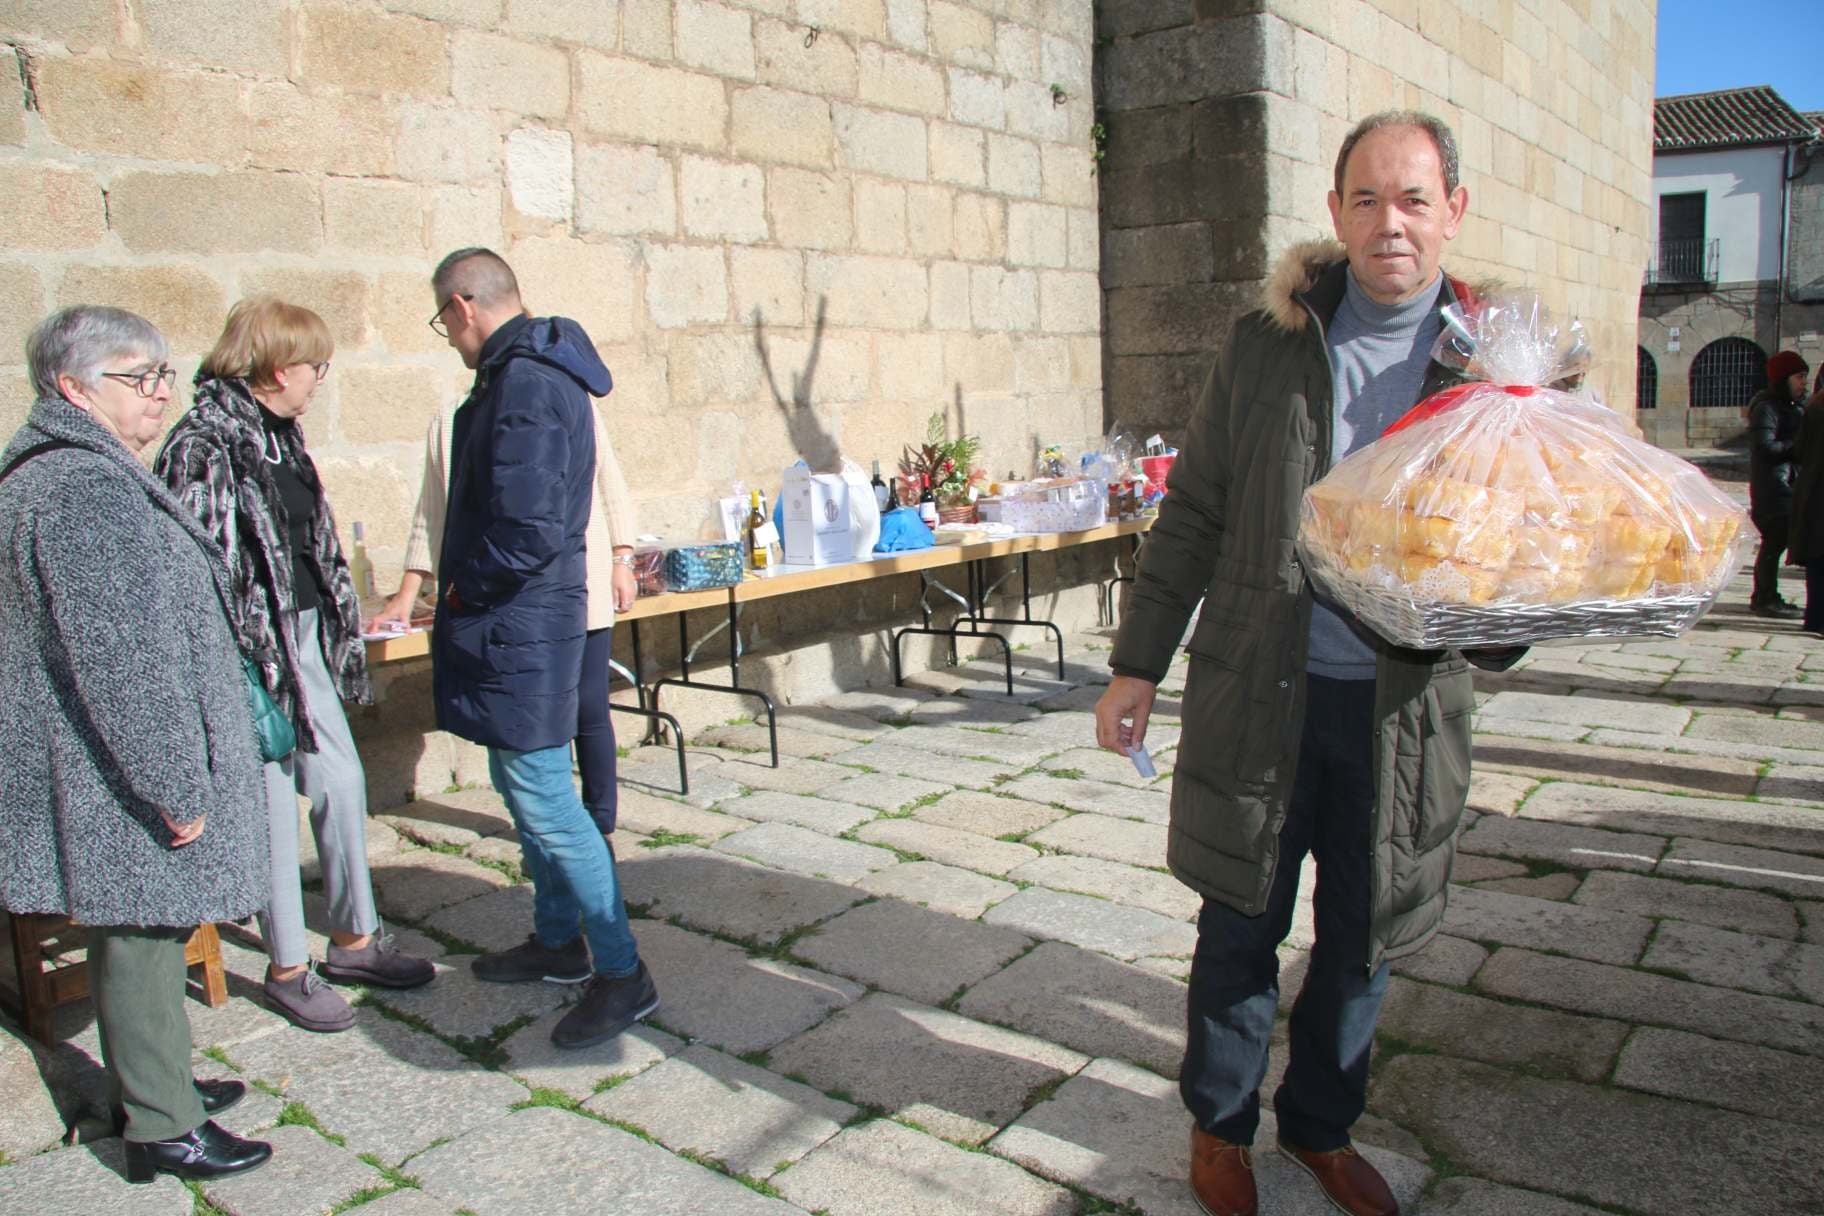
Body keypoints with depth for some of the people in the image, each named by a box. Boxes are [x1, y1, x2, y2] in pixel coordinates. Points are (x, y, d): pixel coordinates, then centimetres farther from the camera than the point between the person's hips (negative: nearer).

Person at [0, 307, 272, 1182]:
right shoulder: (85, 489, -22)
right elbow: (119, 659, -26)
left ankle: (147, 1085, 37)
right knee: (142, 938, 2)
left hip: (104, 772, 11)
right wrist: (175, 787, -21)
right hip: (122, 779, -11)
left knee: (132, 935, 21)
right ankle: (162, 1131, 16)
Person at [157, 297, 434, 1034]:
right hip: (251, 647, -9)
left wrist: (341, 621, 22)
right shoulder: (204, 446, -17)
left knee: (342, 781, 13)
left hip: (305, 636, 9)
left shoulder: (278, 434, 10)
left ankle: (354, 939, 28)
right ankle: (287, 970, 18)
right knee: (274, 802, 2)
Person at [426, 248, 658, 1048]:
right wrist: (463, 587, 12)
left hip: (518, 626, -11)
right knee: (525, 788, 19)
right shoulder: (533, 372, 14)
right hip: (519, 624, 11)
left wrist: (465, 588, -11)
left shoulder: (523, 385, -19)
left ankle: (622, 973, 4)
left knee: (544, 799, -5)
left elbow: (528, 530, -27)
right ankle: (558, 942, 33)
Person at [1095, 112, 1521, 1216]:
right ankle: (1222, 1122, 34)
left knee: (1362, 937, 15)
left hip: (1404, 704, 1)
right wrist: (1139, 664, 2)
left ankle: (1322, 1125, 40)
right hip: (1260, 692, -1)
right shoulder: (1266, 345, 1)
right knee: (1241, 925, 10)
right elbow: (1194, 517, 4)